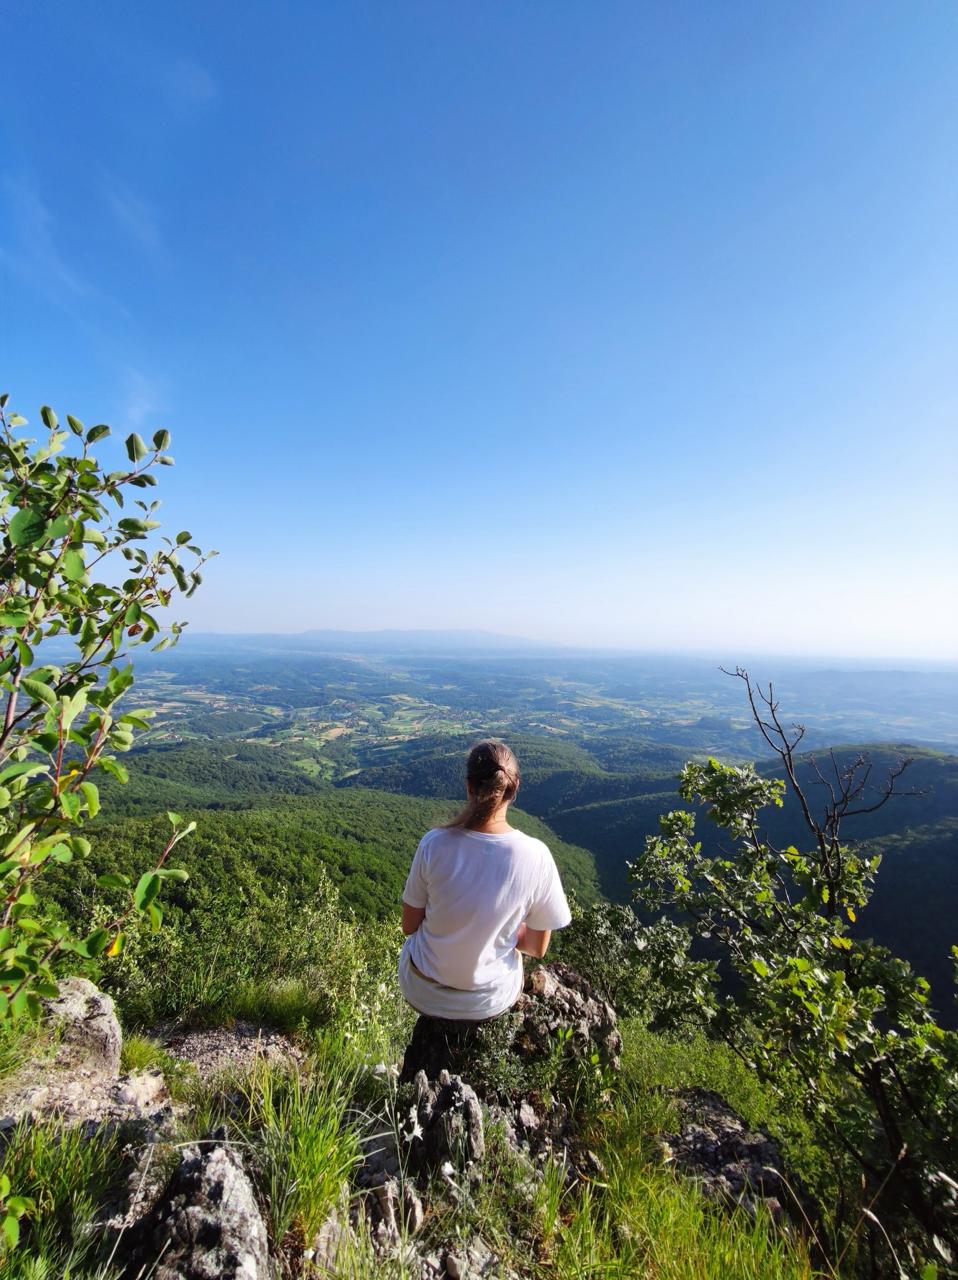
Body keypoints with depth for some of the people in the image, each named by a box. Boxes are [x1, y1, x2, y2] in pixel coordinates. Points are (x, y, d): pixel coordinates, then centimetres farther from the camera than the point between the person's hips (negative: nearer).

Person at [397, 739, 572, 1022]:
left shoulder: (434, 843, -23)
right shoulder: (536, 856, -23)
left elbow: (409, 926, -8)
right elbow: (537, 948, -10)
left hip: (423, 994, 0)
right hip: (490, 1000, 0)